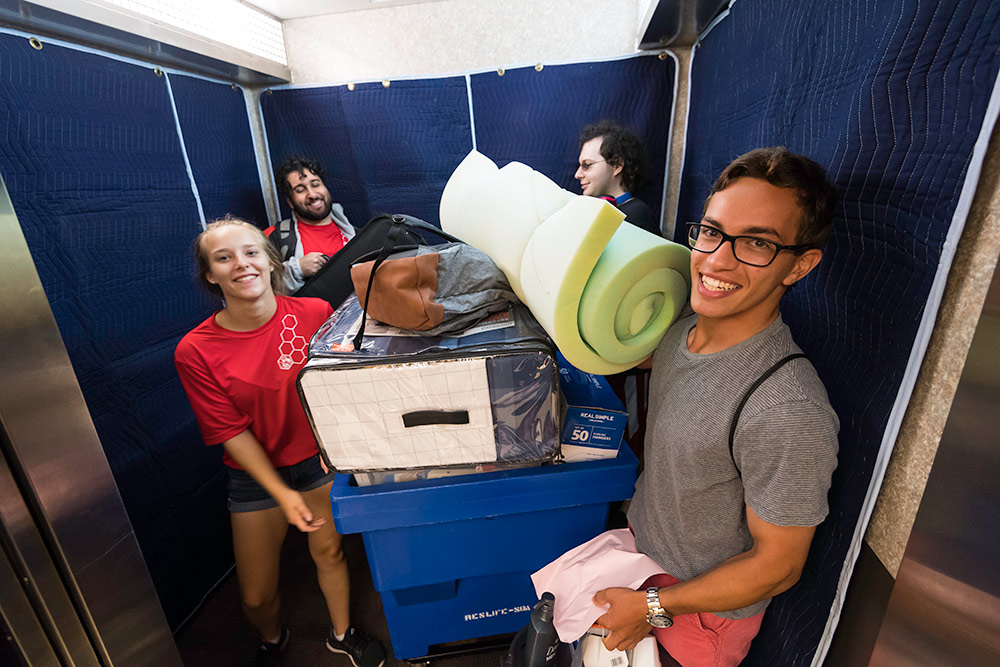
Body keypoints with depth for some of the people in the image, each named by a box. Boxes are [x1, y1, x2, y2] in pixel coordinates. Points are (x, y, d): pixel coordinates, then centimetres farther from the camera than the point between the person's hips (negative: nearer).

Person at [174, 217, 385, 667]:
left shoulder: (315, 314, -16)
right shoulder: (195, 351, -16)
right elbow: (231, 432, -13)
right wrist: (282, 493, -17)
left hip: (320, 459, 0)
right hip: (256, 475, 0)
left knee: (329, 551, 18)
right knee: (255, 595, 15)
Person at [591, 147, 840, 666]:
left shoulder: (790, 413, -36)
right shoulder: (681, 330, -13)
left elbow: (776, 567, -24)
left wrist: (652, 608, -15)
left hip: (707, 610, -5)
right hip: (644, 547, 6)